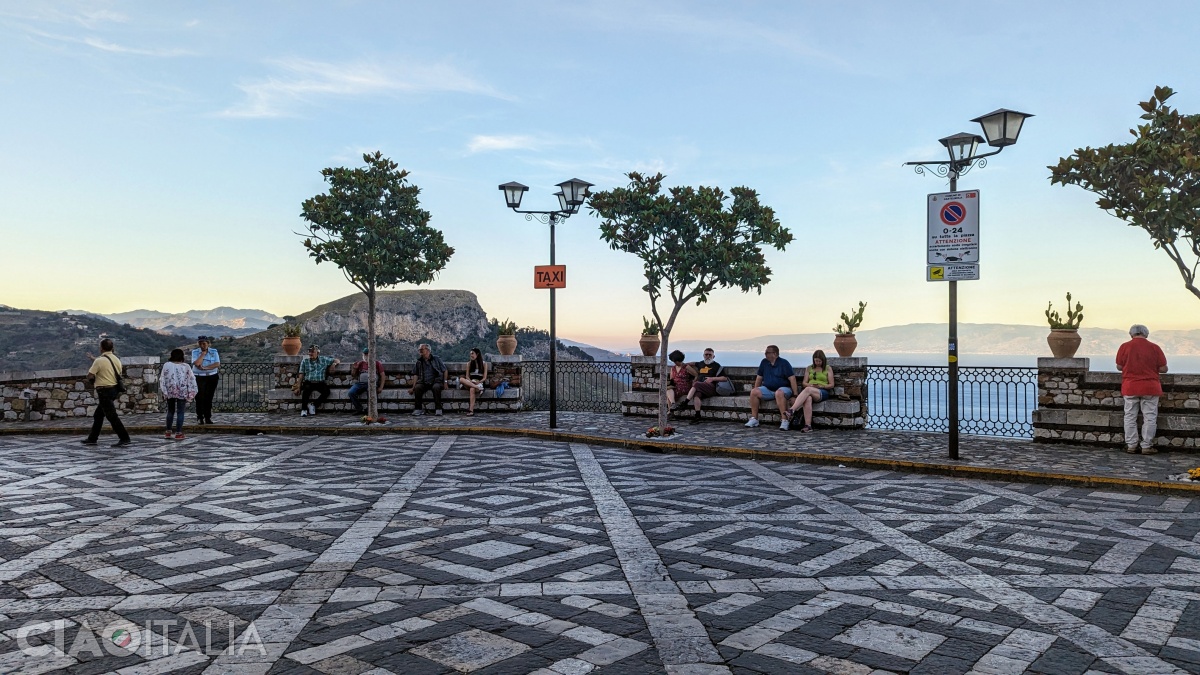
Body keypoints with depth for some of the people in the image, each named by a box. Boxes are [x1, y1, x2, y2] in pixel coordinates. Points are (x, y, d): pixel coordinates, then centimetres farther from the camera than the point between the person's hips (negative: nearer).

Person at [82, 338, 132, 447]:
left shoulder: (99, 361, -14)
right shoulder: (117, 360, 8)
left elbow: (90, 376, -14)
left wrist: (94, 381, 8)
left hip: (104, 391, -8)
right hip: (114, 388, 8)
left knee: (111, 416, -7)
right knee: (98, 415, 18)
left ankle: (124, 438, -11)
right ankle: (92, 438, 25)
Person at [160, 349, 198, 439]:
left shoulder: (166, 365, -1)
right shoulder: (185, 366, -4)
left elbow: (162, 379, -1)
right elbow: (191, 380, -4)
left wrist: (163, 392, 4)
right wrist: (191, 393, 2)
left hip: (170, 392, 2)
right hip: (182, 393, -2)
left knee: (170, 411, 17)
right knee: (180, 413, 2)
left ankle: (168, 432, 21)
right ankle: (178, 433, -1)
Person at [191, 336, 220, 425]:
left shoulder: (214, 352, 4)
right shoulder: (195, 352, 1)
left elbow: (217, 364, -9)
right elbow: (197, 364, -17)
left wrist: (205, 368, -17)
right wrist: (203, 353, -10)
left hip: (212, 377, 1)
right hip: (199, 378, -1)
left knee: (209, 398, 1)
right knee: (200, 397, -7)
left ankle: (208, 418, 8)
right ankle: (199, 418, 2)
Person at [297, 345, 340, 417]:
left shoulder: (324, 359, 11)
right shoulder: (304, 361, 11)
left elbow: (337, 361, 18)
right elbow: (301, 375, 9)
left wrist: (334, 363, -6)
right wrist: (299, 387, 2)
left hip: (320, 383, 1)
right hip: (308, 382, -1)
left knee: (326, 391, -28)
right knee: (306, 390, -34)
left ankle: (313, 404, -12)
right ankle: (304, 410, -24)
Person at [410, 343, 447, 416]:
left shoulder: (436, 359, 7)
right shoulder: (419, 362, 14)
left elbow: (444, 371, 11)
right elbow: (415, 375, 13)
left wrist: (445, 382, 2)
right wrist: (413, 387, 4)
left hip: (436, 381, -2)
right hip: (424, 383, 2)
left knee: (436, 387, -37)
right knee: (417, 388, -31)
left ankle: (438, 409, -29)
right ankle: (419, 408, -19)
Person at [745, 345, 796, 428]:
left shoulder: (783, 363, -7)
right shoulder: (764, 362, 8)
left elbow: (792, 378, -12)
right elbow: (759, 378, 15)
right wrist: (756, 391, 12)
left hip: (783, 388, -5)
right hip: (768, 389, 5)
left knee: (779, 393, -40)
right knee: (753, 392, -20)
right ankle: (754, 419, -16)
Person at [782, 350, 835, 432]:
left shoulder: (828, 369, 14)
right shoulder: (809, 368, 22)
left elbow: (831, 385, 9)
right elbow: (804, 383, 16)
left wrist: (821, 386, -9)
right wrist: (810, 385, -7)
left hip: (823, 392, -2)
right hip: (810, 390, 2)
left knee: (807, 390, -37)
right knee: (807, 399, -38)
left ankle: (791, 411, -52)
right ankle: (808, 425, -47)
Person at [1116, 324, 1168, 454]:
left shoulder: (1124, 347, -4)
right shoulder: (1154, 348, -4)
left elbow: (1119, 367, 2)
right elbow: (1163, 369, -3)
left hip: (1130, 388, 1)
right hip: (1150, 388, 0)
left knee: (1130, 417, 8)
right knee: (1149, 417, 6)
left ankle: (1131, 446, 9)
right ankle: (1147, 446, 7)